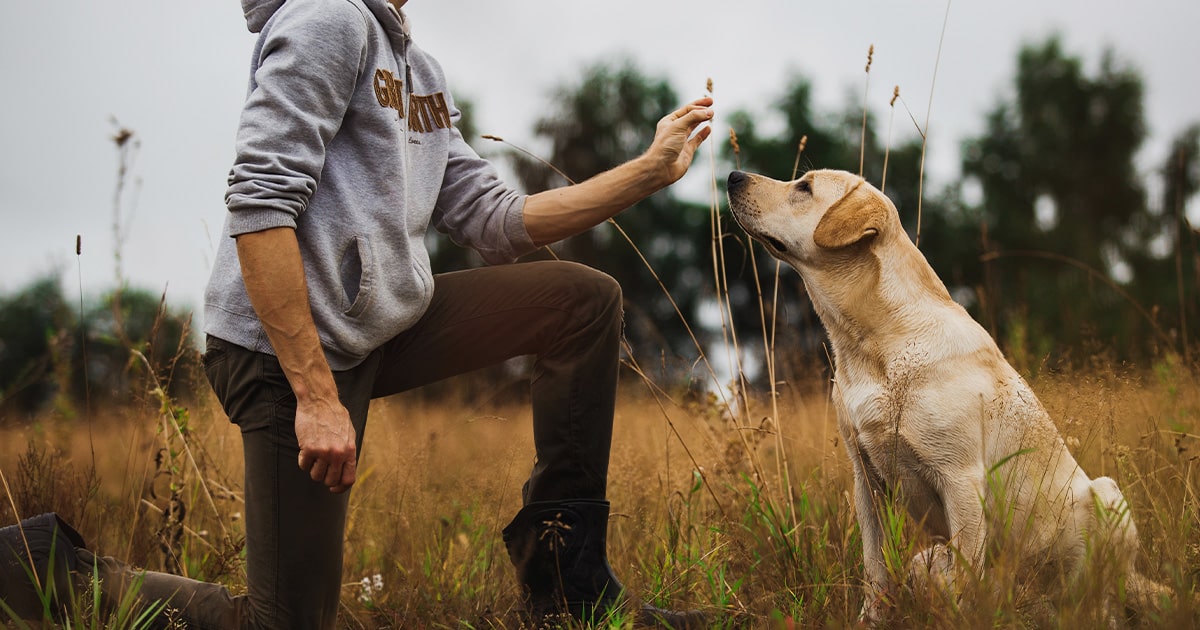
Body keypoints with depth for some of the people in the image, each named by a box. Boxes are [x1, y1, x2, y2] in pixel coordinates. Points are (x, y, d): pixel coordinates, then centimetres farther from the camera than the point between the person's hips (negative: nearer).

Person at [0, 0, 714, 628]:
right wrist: (316, 396, -24)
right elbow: (258, 203, -21)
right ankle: (59, 566, 9)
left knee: (586, 299, 7)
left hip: (380, 330, 9)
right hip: (289, 347, -9)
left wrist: (651, 171, 9)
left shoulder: (420, 69, 18)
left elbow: (493, 221, 14)